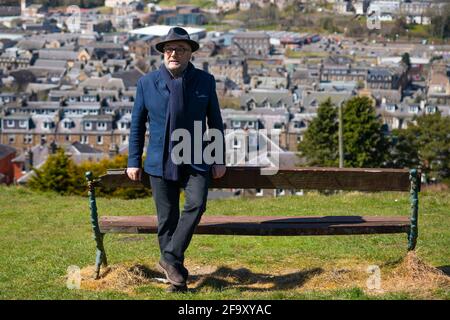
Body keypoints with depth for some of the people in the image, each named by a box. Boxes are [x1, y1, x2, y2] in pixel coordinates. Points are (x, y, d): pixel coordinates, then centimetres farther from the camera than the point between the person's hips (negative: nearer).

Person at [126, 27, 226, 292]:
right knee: (167, 218, 2)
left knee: (196, 205, -21)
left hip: (196, 161, 0)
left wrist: (220, 160, 4)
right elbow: (137, 125, 8)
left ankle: (170, 258, -11)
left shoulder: (205, 81, 3)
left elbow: (215, 122, 8)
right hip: (161, 161, 0)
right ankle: (176, 274, 12)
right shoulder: (147, 83, 3)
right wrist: (134, 161, 5)